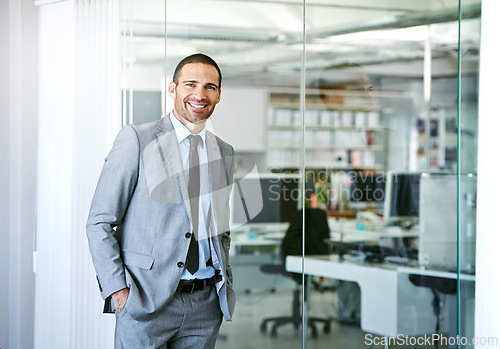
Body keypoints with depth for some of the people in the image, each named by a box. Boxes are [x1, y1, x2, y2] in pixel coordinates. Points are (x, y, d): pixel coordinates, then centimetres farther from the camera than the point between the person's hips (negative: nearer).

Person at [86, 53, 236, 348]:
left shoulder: (225, 153, 13)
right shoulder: (136, 139, -4)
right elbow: (99, 222, -5)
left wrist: (225, 284, 10)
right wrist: (117, 289, -12)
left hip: (206, 304, 5)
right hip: (146, 301, -4)